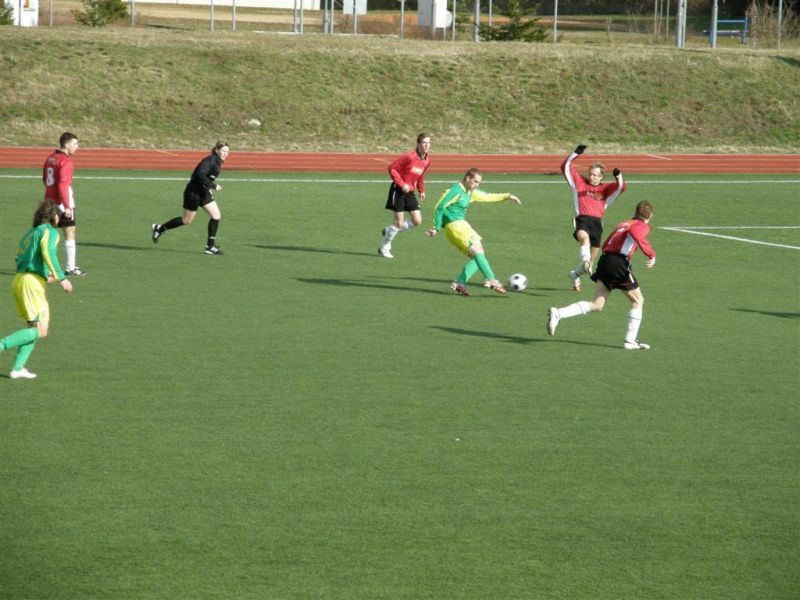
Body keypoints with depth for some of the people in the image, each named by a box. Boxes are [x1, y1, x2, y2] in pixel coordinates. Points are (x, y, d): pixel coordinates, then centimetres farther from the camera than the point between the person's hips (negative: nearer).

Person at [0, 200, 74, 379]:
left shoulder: (30, 232, 22)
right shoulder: (49, 231, -3)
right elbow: (48, 253, -20)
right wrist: (61, 278, -19)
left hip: (19, 279, 9)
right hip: (32, 282, -9)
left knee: (34, 327, 16)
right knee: (40, 331, -7)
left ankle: (17, 368, 9)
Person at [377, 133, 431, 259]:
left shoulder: (427, 161, 3)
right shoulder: (409, 157, -20)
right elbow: (392, 168, -16)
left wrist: (421, 190, 10)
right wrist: (401, 184, -21)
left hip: (410, 192, 7)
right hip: (399, 191, -7)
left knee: (417, 221, -1)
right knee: (399, 221, -7)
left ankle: (389, 231, 19)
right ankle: (384, 248, 11)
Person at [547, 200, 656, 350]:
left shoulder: (623, 224, 27)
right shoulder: (643, 226, 4)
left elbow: (605, 246, 26)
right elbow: (634, 232, -21)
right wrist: (651, 254, -19)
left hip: (604, 259, 7)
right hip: (620, 263, -7)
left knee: (597, 305, 6)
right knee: (637, 300, 12)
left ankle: (558, 314, -10)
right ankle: (630, 340, 10)